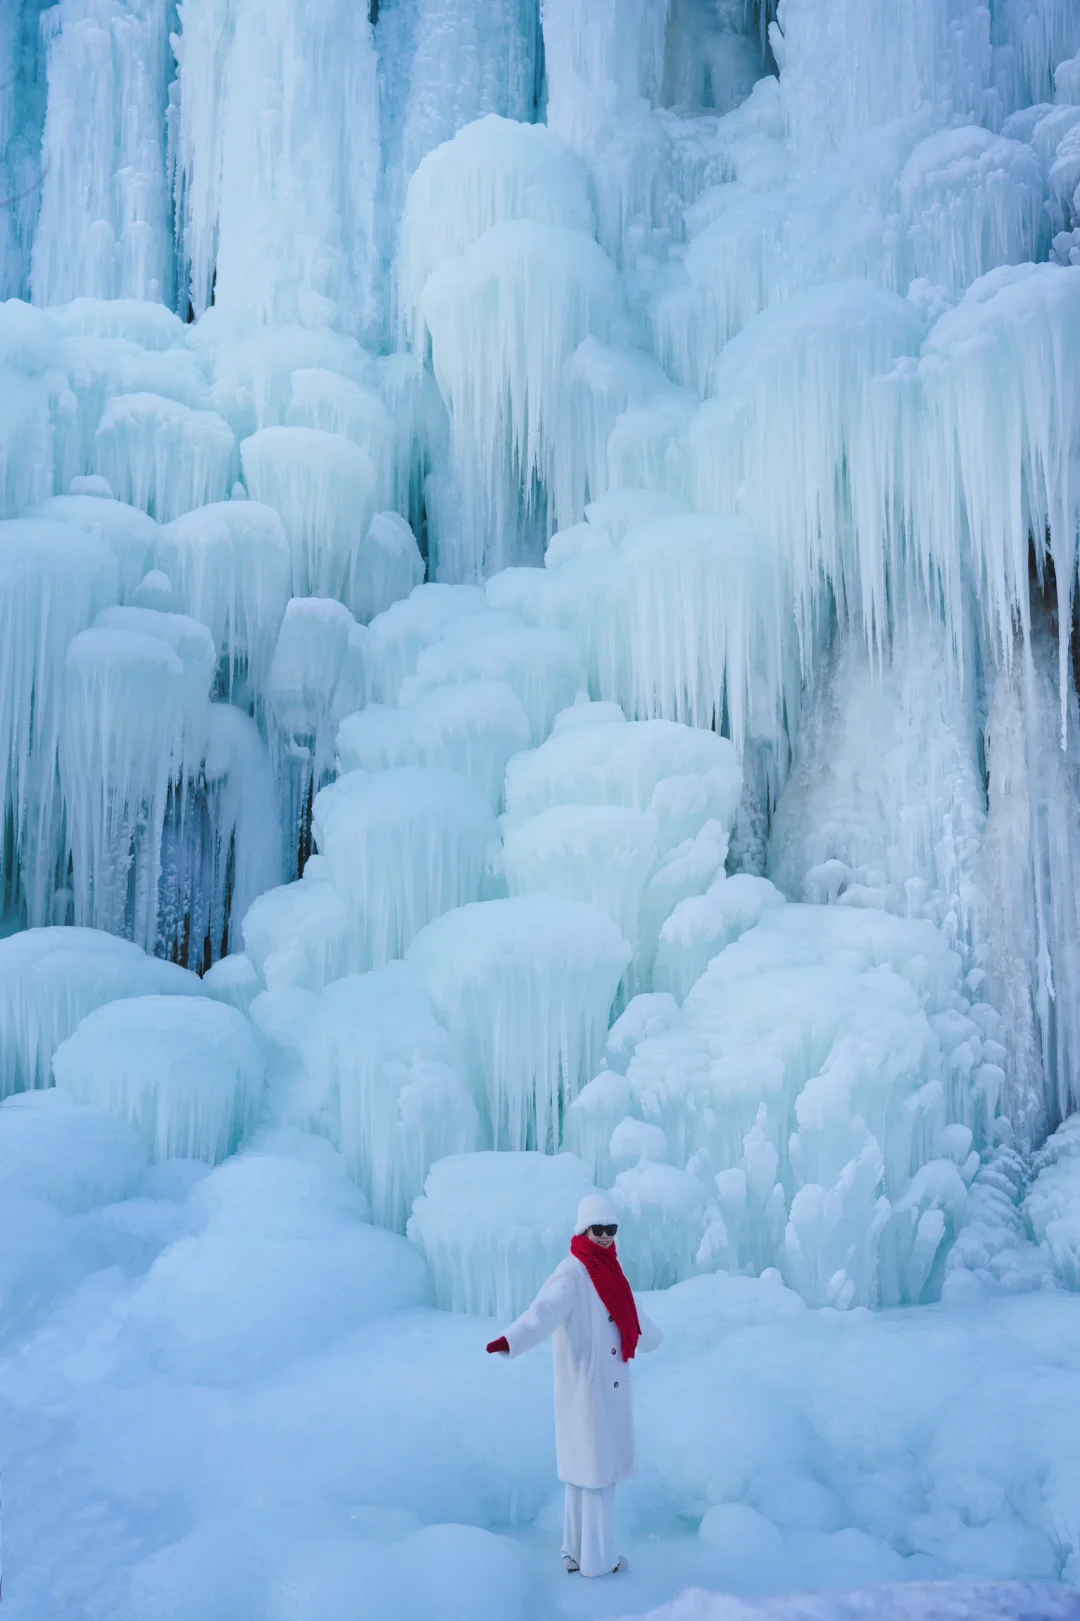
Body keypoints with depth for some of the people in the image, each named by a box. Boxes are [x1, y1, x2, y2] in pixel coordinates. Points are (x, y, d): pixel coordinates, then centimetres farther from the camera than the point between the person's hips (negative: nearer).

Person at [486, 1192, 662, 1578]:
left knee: (587, 1468, 15)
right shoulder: (572, 1274, -17)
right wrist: (510, 1340, -53)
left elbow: (627, 1312, 28)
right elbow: (545, 1311, -35)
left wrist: (651, 1337, 46)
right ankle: (597, 1558, 12)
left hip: (609, 1387, 8)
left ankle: (577, 1552, 25)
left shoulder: (608, 1271, 8)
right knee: (595, 1469, 0)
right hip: (586, 1387, -8)